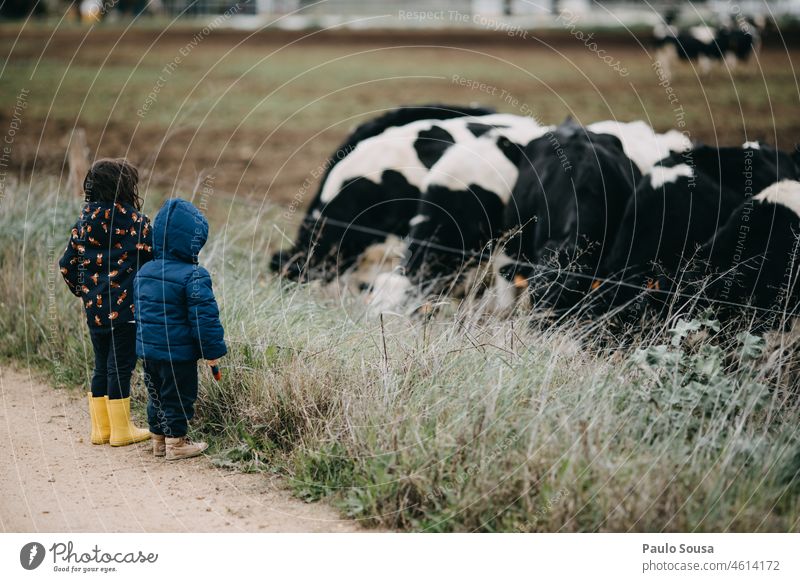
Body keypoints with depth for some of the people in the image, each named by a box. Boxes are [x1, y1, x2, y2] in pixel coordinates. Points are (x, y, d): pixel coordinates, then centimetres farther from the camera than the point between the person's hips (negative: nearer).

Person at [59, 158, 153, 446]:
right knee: (121, 366, 1)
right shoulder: (136, 221, -10)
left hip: (95, 307, 5)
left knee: (102, 367, 14)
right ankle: (121, 430, 7)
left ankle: (101, 428, 20)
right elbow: (151, 261, -7)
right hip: (126, 307, -5)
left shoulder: (83, 221, 5)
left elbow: (67, 266, 6)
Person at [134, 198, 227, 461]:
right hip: (178, 353, -7)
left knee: (156, 395, 19)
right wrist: (213, 350, -10)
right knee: (177, 397, 6)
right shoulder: (193, 277, -19)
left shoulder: (144, 272, 5)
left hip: (147, 349, 7)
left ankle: (159, 439, 29)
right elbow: (204, 317, -20)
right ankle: (176, 443, 13)